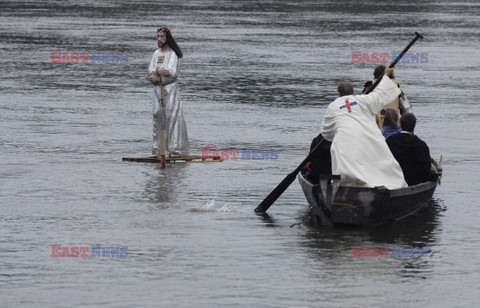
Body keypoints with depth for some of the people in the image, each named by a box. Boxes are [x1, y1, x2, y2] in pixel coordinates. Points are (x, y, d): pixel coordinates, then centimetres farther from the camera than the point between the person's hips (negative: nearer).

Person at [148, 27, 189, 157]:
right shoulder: (156, 54, 14)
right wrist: (159, 71, -16)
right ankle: (158, 148, 8)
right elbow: (151, 72, 5)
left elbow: (173, 74, -13)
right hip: (158, 89, 6)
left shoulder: (173, 54, -4)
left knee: (172, 116, -11)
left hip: (170, 89, -6)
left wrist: (159, 79, -17)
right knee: (158, 116, 5)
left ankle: (176, 148, -12)